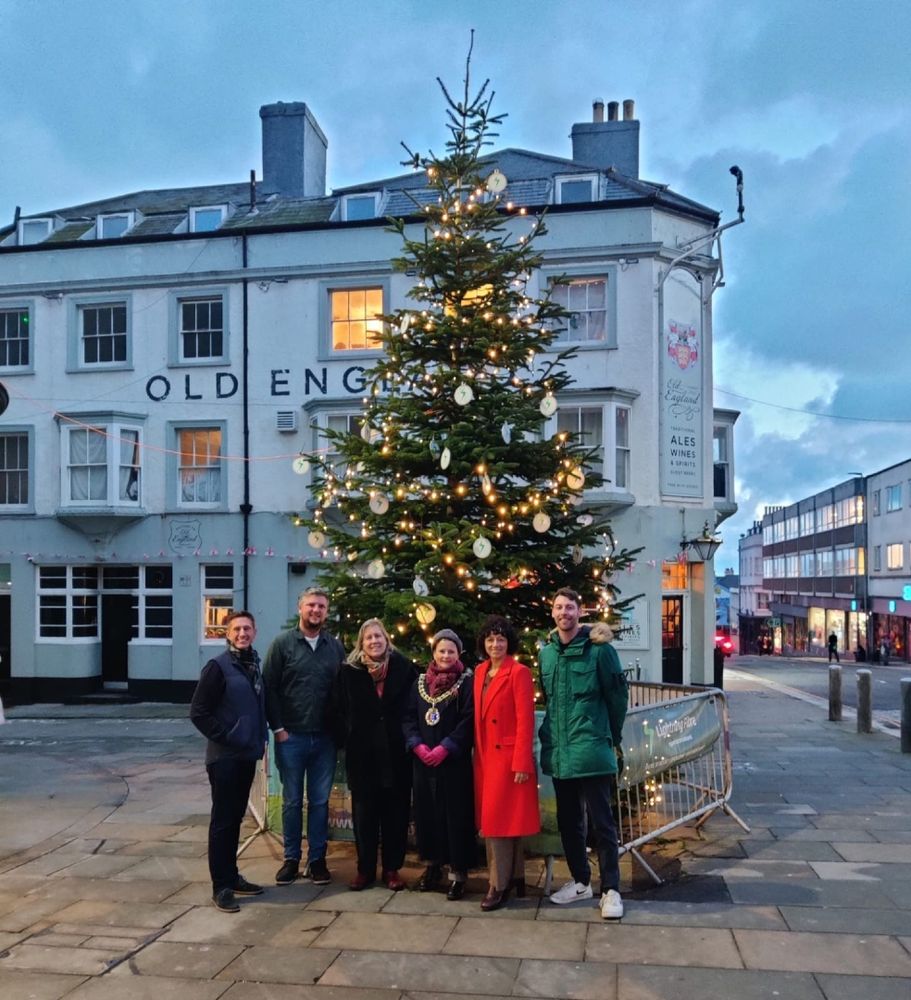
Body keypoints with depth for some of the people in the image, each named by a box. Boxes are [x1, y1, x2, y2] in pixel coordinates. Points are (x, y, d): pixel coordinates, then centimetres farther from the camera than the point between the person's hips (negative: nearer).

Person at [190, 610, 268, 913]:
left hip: (247, 755, 7)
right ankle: (221, 886, 8)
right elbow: (198, 712, -15)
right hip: (224, 756, -7)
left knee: (236, 817, 16)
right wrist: (224, 738, -14)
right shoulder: (218, 667, -12)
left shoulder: (255, 665, 9)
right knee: (222, 820, 1)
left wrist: (260, 737, 6)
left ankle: (232, 876, 26)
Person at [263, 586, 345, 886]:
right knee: (292, 801, 8)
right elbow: (269, 687, -4)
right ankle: (291, 859, 20)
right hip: (291, 737, -2)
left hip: (325, 738, 2)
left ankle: (317, 859, 19)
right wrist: (278, 728, -8)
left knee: (320, 801, 9)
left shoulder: (335, 647, 6)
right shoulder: (282, 643, -2)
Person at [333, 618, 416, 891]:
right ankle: (365, 869, 18)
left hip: (395, 753, 0)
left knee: (395, 811, 5)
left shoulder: (404, 668, 1)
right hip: (361, 753, 0)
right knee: (364, 812, 7)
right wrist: (347, 739, -3)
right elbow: (339, 711, 3)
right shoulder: (349, 672, 2)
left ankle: (392, 868, 17)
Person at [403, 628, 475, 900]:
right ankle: (433, 864, 25)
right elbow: (408, 717, 7)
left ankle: (458, 872, 7)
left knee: (456, 814, -2)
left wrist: (445, 748, -17)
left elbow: (468, 720, -10)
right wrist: (417, 745, -8)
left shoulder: (466, 682, -3)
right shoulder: (420, 682, 11)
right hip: (423, 761, 4)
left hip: (455, 761, -4)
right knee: (427, 812, 10)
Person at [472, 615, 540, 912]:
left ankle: (500, 885, 6)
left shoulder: (519, 672, -11)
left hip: (509, 756, -7)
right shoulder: (480, 671, 10)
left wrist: (522, 763, -18)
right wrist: (478, 753, 10)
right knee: (490, 819, 12)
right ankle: (515, 877, 25)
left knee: (500, 819, -4)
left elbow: (525, 720, -15)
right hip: (484, 756, 8)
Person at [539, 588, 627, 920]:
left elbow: (618, 695, -4)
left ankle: (610, 889, 11)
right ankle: (580, 881, 30)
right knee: (568, 821, 15)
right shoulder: (547, 652, 6)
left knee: (601, 821, 1)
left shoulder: (598, 648, -10)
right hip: (558, 751, 6)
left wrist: (612, 735, 3)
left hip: (591, 750, -6)